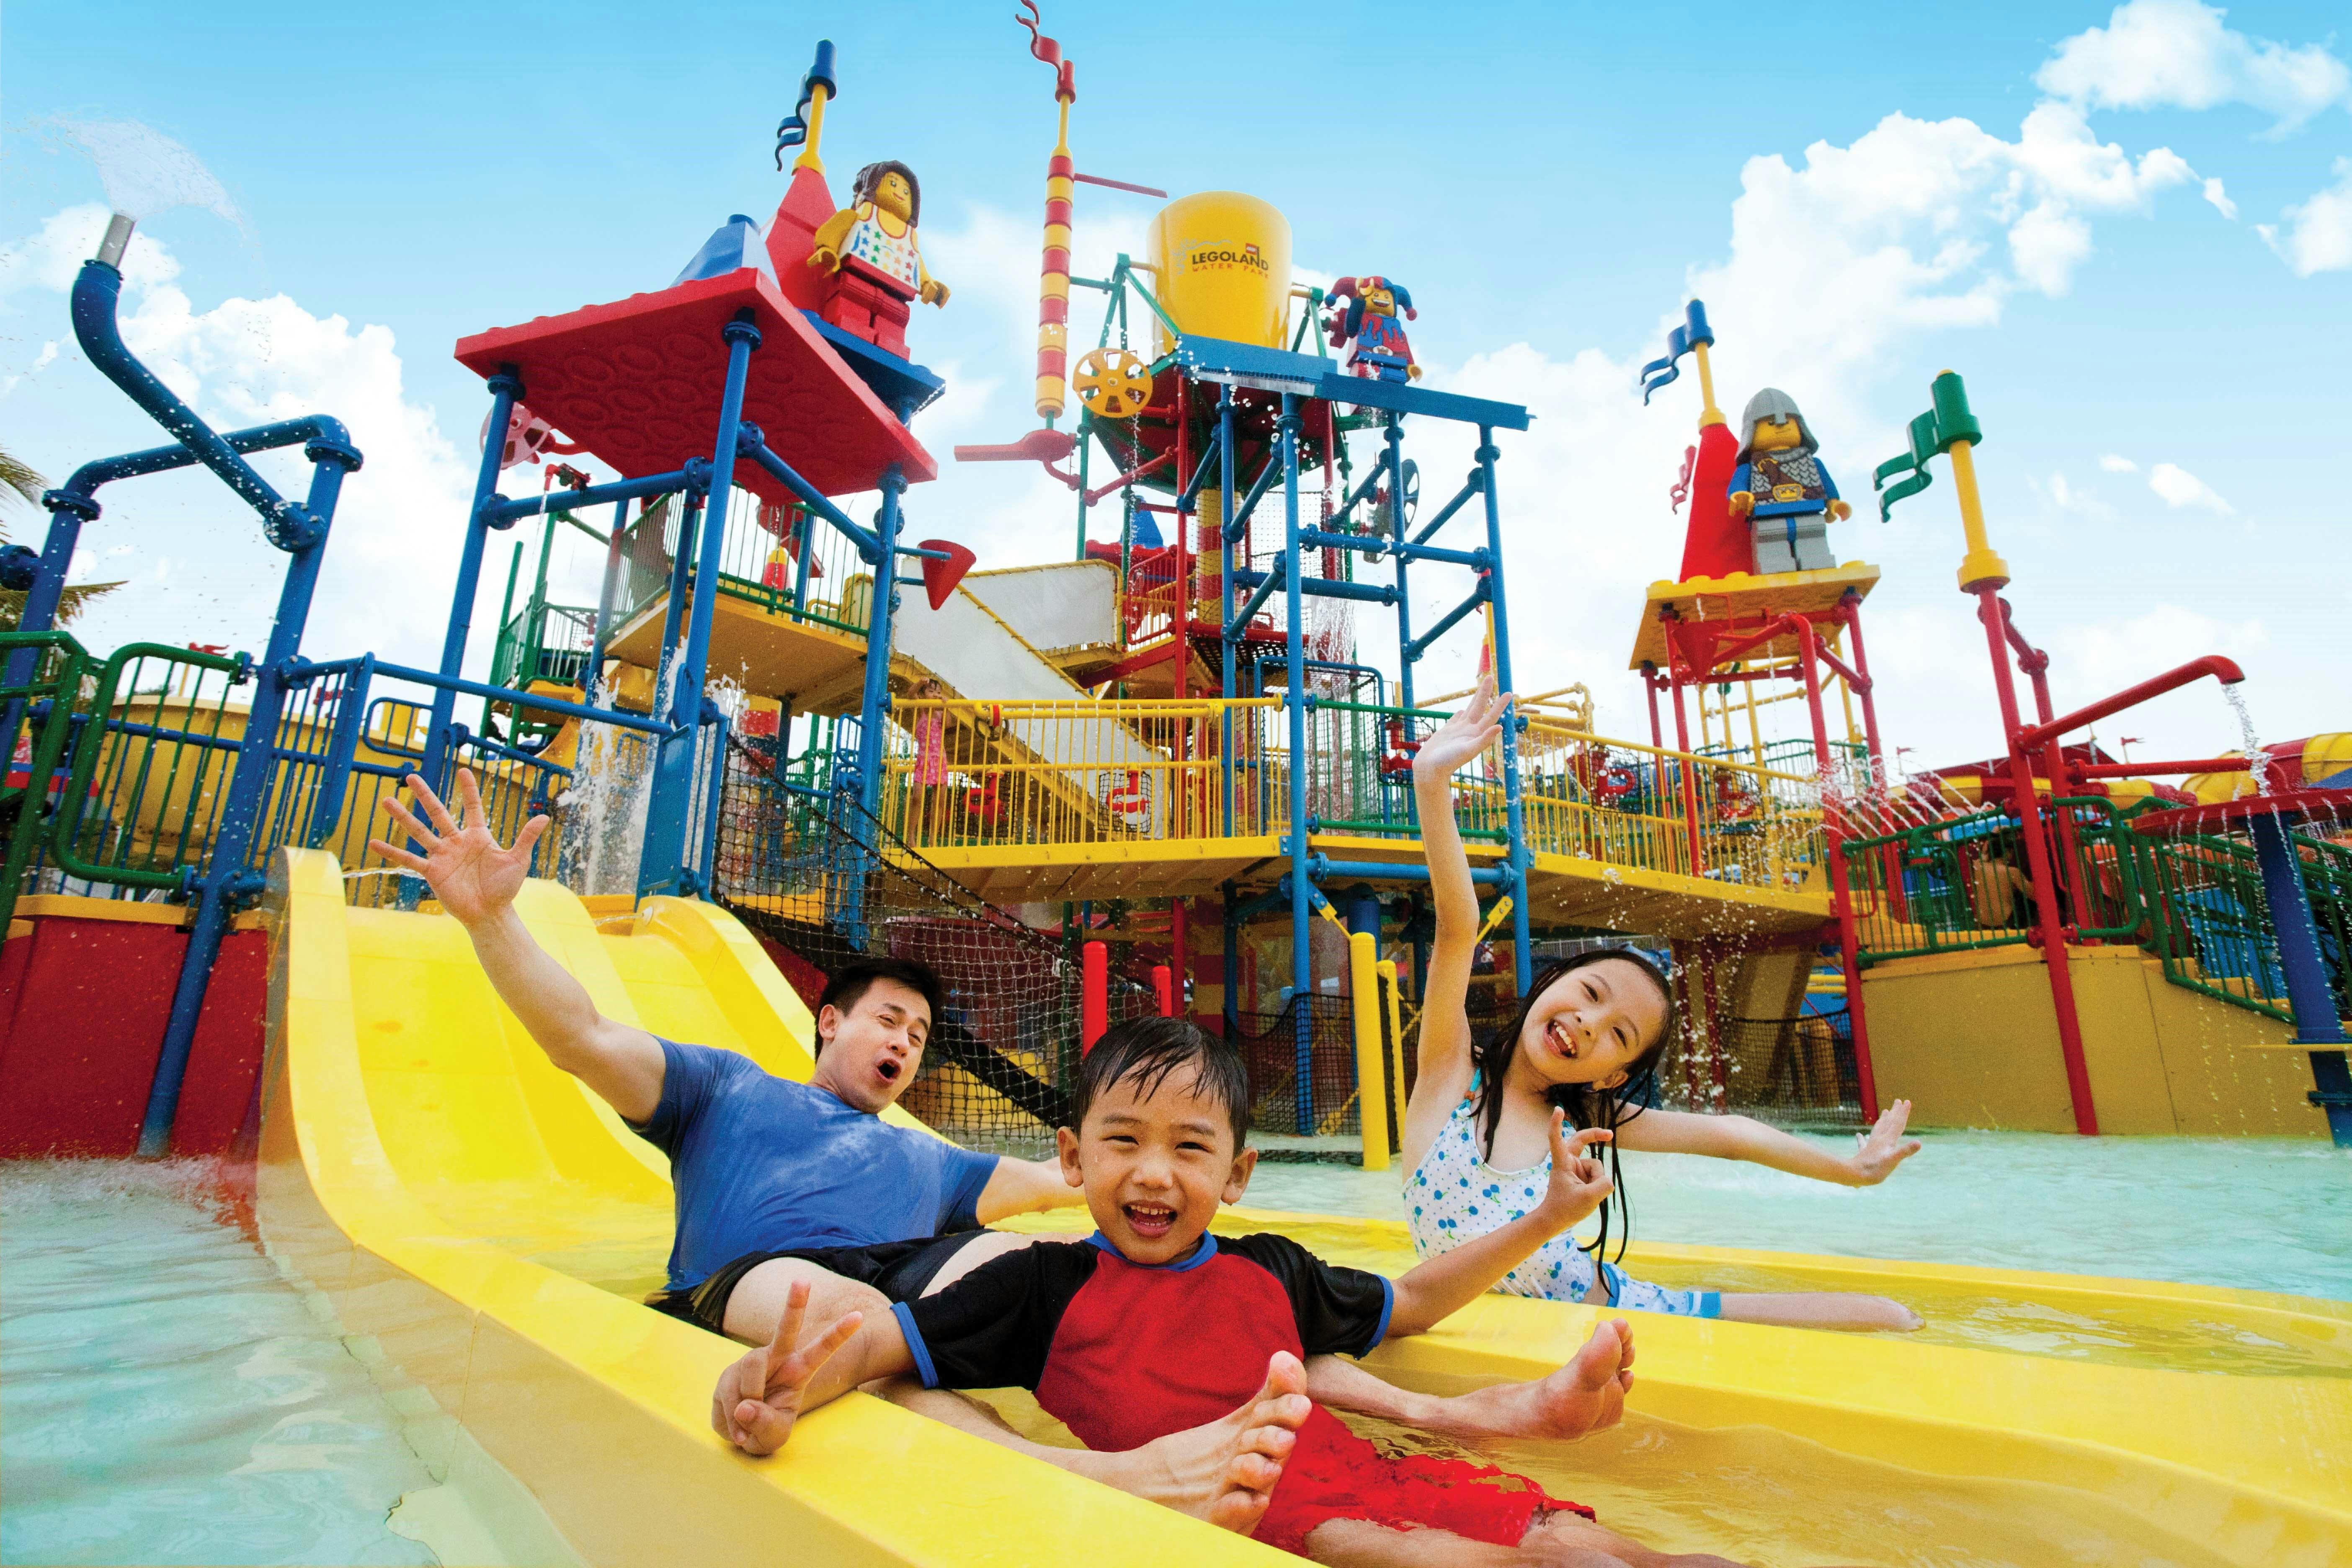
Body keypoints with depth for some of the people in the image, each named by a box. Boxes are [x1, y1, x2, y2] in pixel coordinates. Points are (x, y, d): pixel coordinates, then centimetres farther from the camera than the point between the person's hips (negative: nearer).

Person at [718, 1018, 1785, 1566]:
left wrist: (1541, 1220, 24)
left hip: (1354, 1473, 6)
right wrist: (790, 1381, -25)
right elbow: (884, 1339, -1)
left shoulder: (1272, 1274, 16)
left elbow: (1409, 1304, 29)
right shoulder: (1048, 1286, 5)